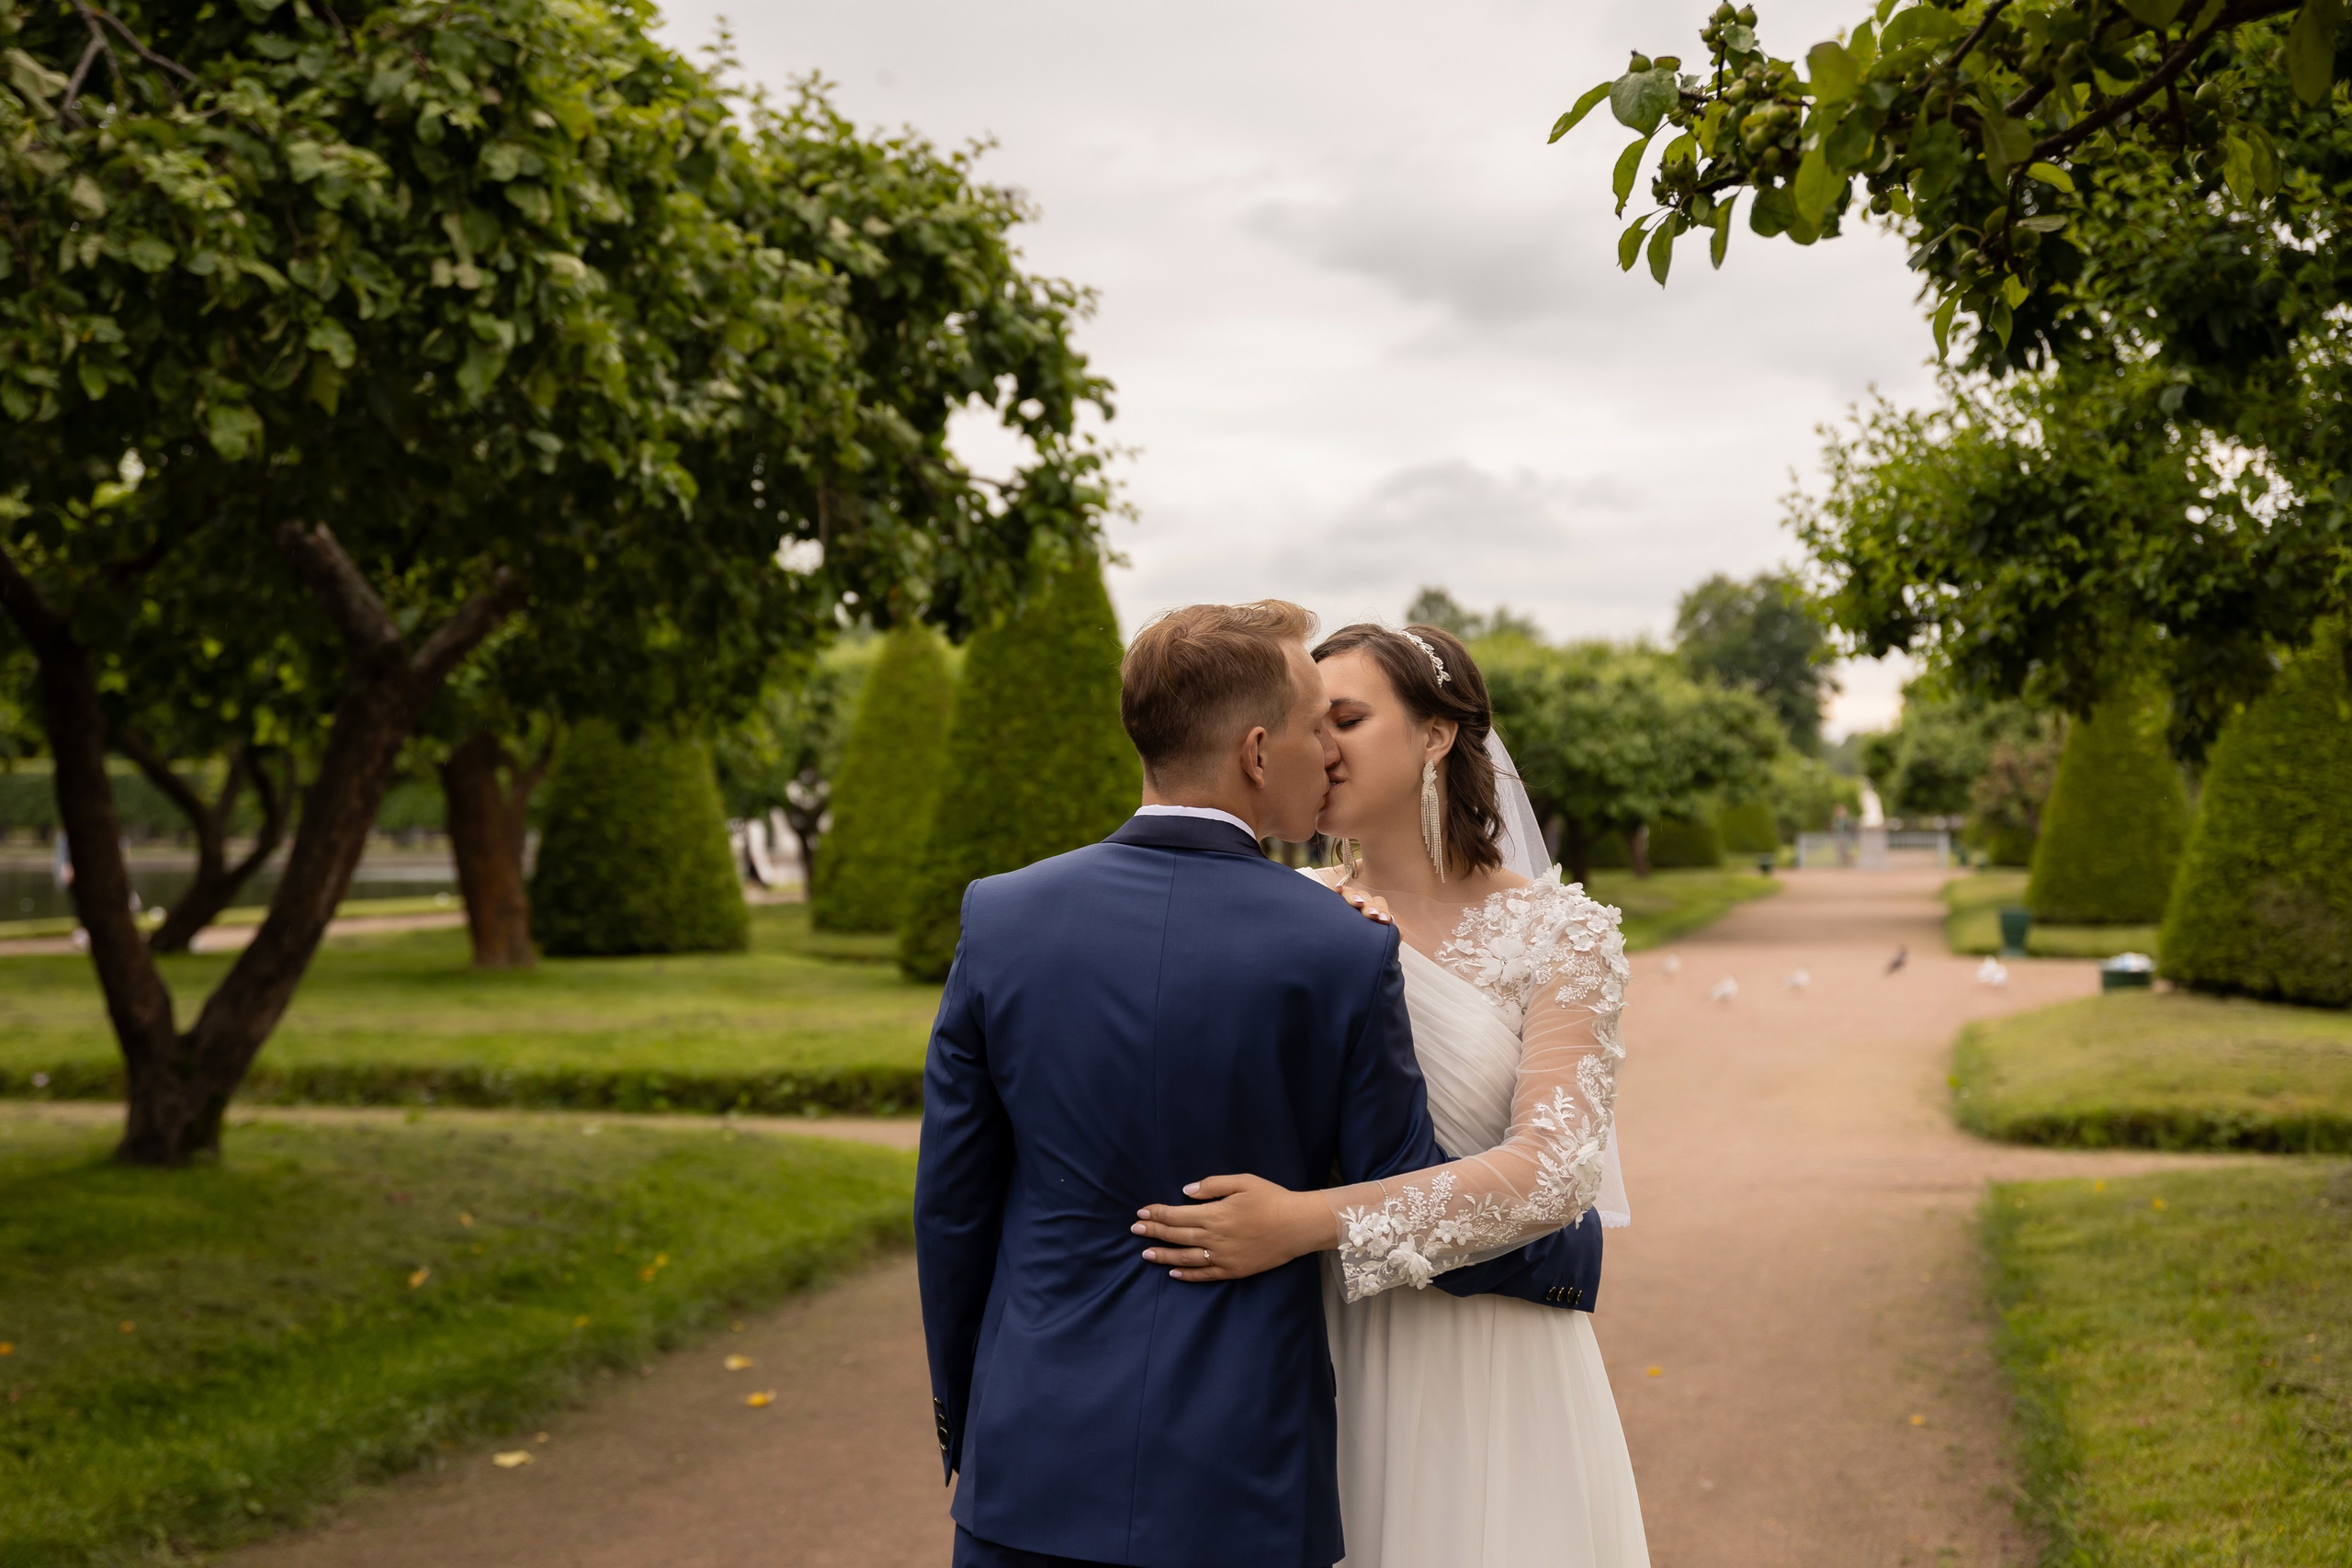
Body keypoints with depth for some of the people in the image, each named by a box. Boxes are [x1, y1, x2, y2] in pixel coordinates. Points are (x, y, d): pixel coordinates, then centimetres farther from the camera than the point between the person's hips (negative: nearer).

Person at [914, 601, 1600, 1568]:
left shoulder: (1002, 918, -6)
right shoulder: (1343, 953, -12)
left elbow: (951, 1205, 1)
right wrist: (1573, 1252, 17)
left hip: (1034, 1471, 2)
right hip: (1241, 1488, -2)